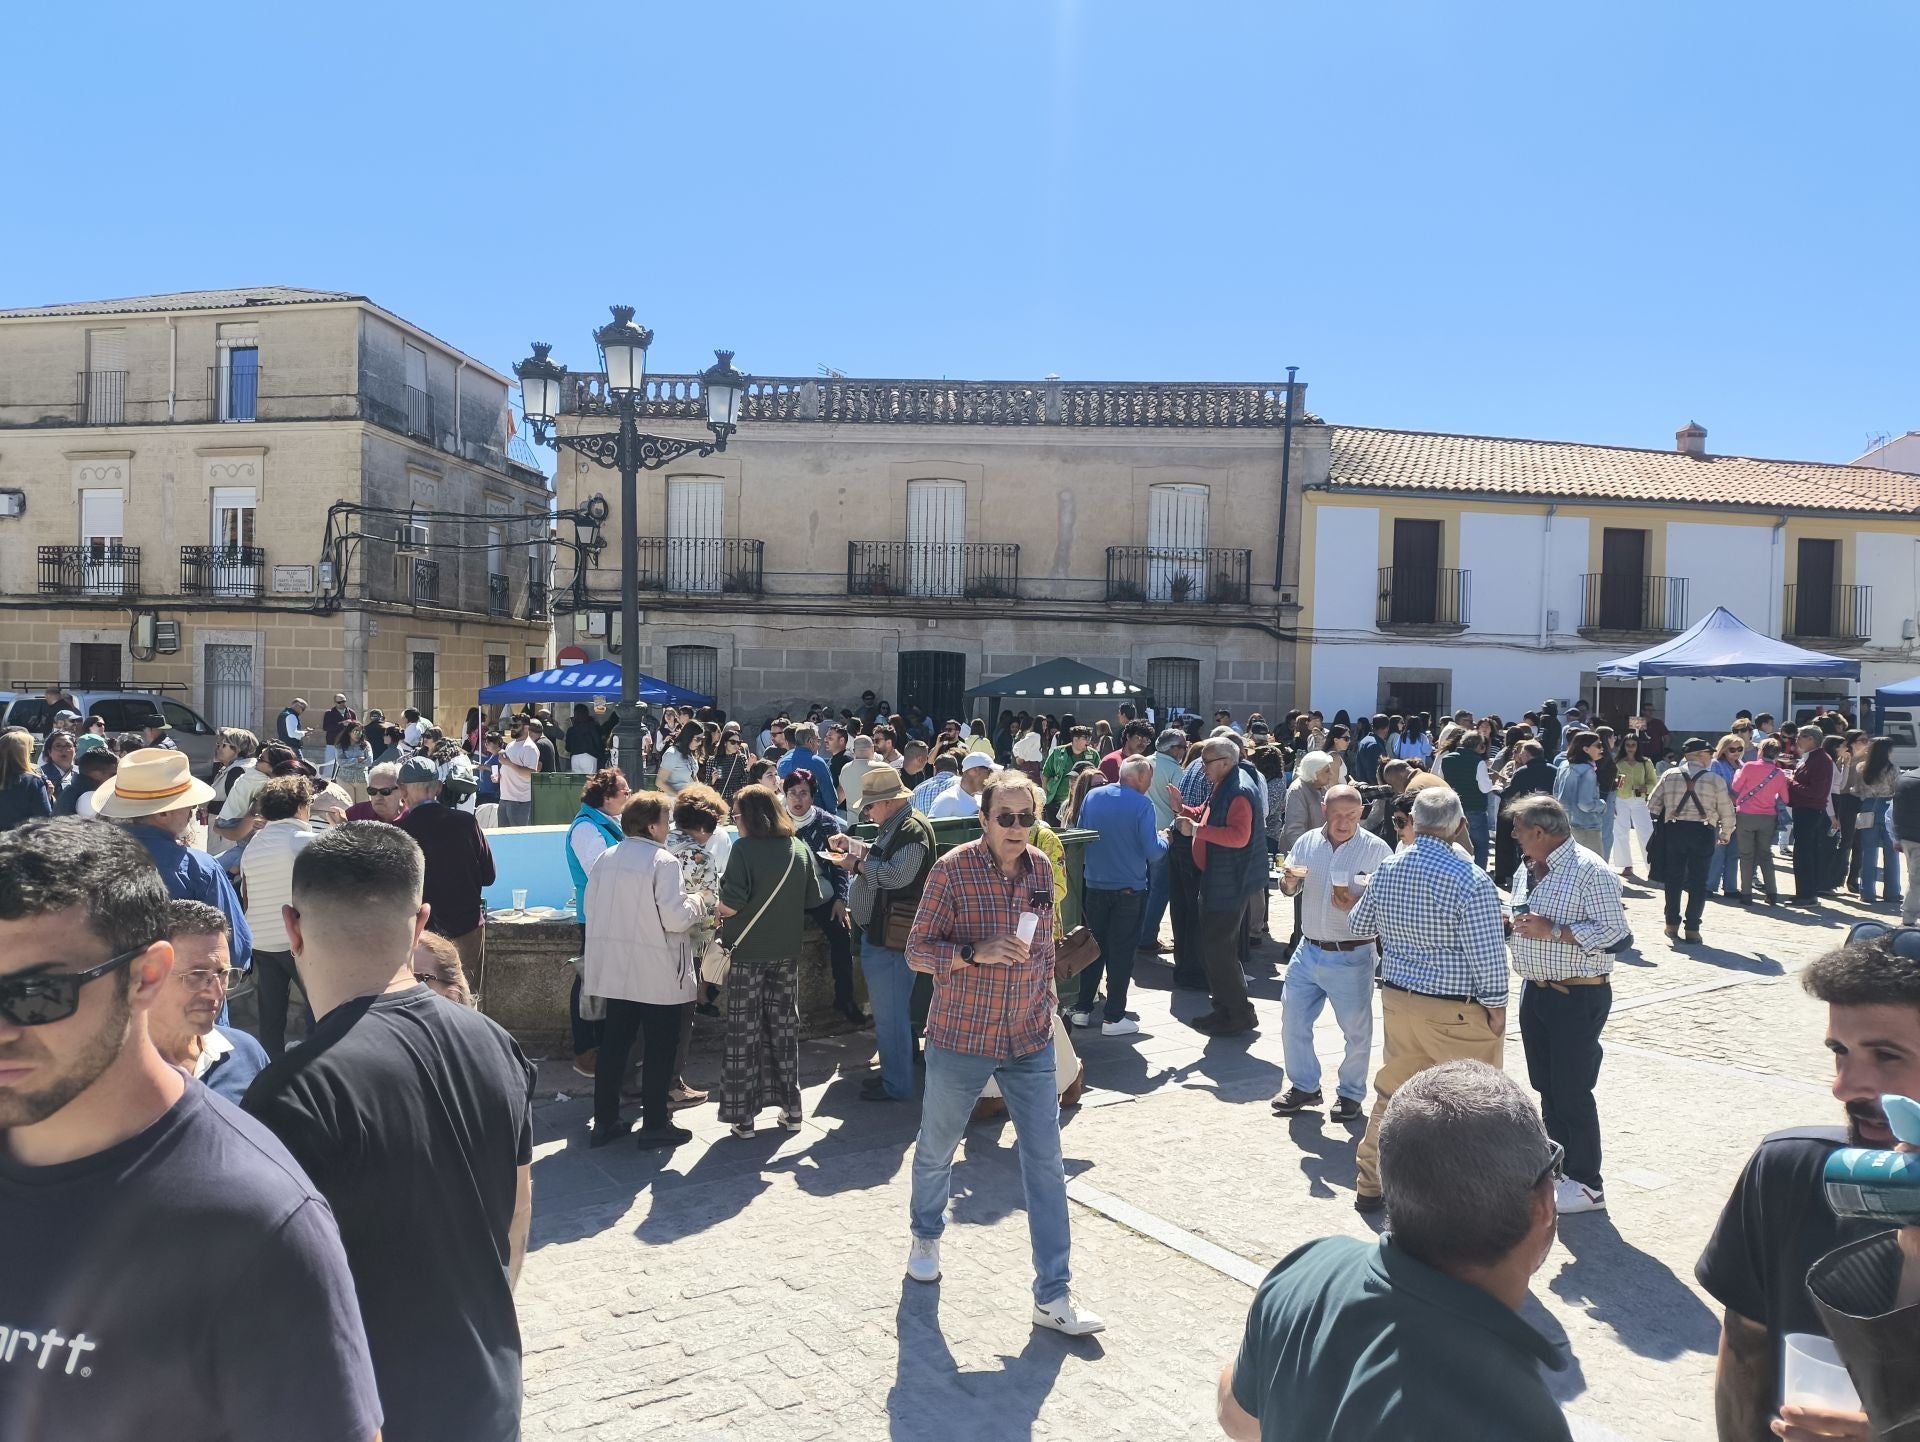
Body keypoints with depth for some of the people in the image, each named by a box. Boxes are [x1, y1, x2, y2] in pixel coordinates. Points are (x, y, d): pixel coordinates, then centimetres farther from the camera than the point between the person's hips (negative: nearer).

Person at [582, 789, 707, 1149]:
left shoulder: (604, 858, 4)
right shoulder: (663, 861, -17)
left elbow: (590, 909, 9)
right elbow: (675, 918, -21)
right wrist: (697, 904, -2)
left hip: (615, 969, 6)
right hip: (658, 974, -6)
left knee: (614, 1043, 14)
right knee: (660, 1048, 6)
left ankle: (605, 1121, 20)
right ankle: (655, 1125, 12)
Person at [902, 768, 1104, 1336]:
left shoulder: (1041, 868, 0)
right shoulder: (953, 868, -15)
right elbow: (918, 950, -13)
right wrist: (977, 952, -27)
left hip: (1030, 1039, 3)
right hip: (960, 1037, -3)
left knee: (1046, 1162, 1)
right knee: (936, 1150, 17)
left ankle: (1053, 1294, 11)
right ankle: (926, 1235, 46)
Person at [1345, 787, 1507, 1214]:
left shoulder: (1386, 870, -2)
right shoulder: (1471, 880, -19)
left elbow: (1359, 925, 13)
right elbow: (1488, 953, -15)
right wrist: (1496, 1007, -3)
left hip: (1397, 999, 6)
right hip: (1457, 1012, -5)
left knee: (1392, 1093, 18)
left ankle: (1369, 1185, 27)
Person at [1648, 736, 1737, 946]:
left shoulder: (1669, 775, 1)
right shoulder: (1714, 779, -5)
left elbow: (1653, 805, 4)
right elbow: (1726, 811, -1)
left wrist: (1660, 822, 20)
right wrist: (1725, 834, 15)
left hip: (1674, 830, 2)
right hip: (1703, 832, -2)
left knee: (1674, 878, 14)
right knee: (1698, 882, 5)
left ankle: (1672, 924, 18)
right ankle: (1692, 929, 4)